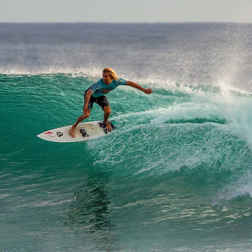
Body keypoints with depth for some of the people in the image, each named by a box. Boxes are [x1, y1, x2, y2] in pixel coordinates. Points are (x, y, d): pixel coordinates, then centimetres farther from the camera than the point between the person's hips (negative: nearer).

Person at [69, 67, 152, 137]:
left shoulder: (116, 81, -29)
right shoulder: (99, 83, -42)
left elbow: (130, 83, -19)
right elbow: (89, 93, -47)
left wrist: (144, 90, -13)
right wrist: (85, 107, -54)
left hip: (100, 95, 4)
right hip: (90, 94, -4)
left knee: (108, 111, -17)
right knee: (86, 114, -18)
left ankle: (105, 122, 20)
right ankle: (74, 126, 12)